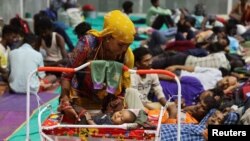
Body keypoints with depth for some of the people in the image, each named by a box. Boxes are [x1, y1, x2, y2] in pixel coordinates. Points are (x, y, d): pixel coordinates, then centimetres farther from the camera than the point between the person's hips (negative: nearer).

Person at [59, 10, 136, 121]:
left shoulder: (126, 55, -16)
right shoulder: (88, 44, -25)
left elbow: (124, 85, -6)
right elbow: (67, 75, -19)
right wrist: (65, 102, -30)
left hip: (105, 103, 3)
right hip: (80, 99, -3)